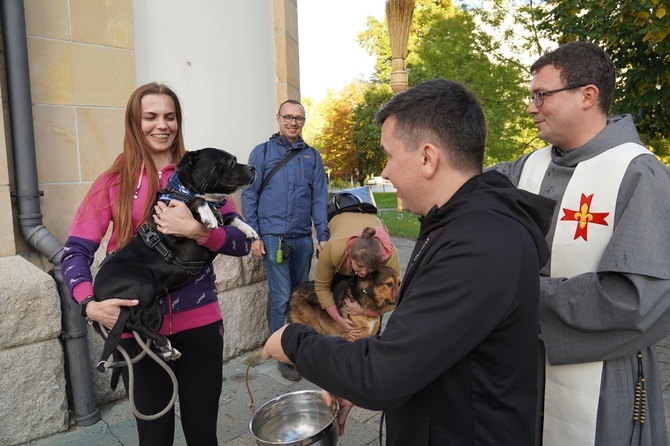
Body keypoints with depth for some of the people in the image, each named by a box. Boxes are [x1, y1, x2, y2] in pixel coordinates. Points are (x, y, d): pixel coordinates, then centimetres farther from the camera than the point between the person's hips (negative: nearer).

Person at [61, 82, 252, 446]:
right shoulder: (114, 182, 0)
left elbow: (242, 242, -5)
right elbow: (75, 251, -3)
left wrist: (197, 231, -23)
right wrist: (90, 304, -20)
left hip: (199, 323, 1)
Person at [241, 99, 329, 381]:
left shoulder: (312, 156, 10)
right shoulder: (262, 152, 3)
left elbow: (319, 198, 8)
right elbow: (249, 195, 1)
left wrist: (323, 235, 0)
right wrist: (253, 235, -6)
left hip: (303, 238, 3)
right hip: (273, 237, -3)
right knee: (281, 298, -3)